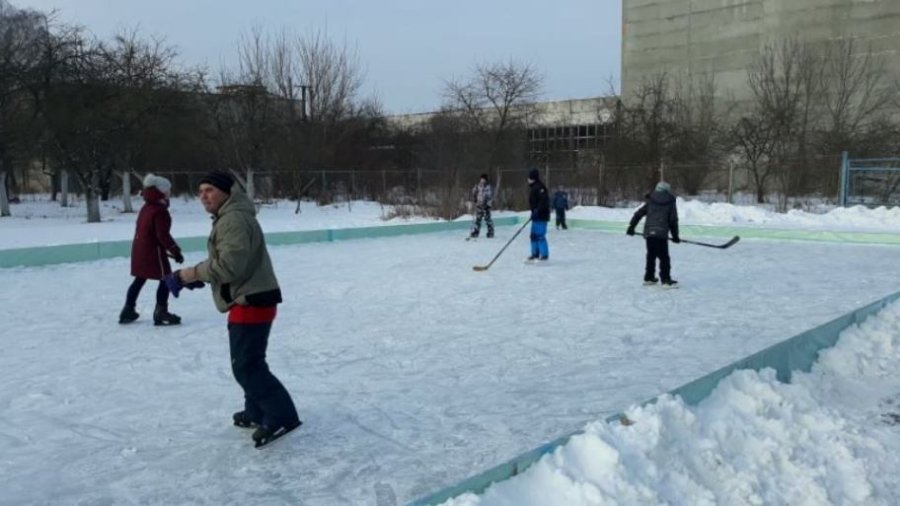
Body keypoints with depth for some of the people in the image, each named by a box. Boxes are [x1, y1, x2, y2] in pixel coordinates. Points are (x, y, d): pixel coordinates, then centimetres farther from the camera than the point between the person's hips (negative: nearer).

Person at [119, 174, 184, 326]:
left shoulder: (145, 208, 12)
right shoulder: (160, 211, -18)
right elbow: (163, 235, -22)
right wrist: (175, 251, -17)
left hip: (139, 249, 10)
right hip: (153, 251, -10)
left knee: (139, 280, 19)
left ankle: (128, 310, 27)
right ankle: (161, 312, -3)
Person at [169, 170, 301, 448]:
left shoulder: (234, 219, -17)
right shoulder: (228, 217, 19)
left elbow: (229, 265, -25)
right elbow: (224, 264, 23)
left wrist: (195, 272, -13)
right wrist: (198, 276, 10)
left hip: (251, 302, -11)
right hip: (249, 299, 11)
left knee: (246, 365, -9)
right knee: (249, 361, 20)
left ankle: (281, 416, -7)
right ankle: (257, 412, 31)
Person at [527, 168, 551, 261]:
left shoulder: (540, 187, -16)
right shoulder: (534, 187, 16)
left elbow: (544, 201, -25)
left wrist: (537, 211, -28)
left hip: (541, 215, -10)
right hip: (536, 215, 11)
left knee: (540, 235, -10)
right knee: (534, 235, 14)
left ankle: (544, 254, -5)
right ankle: (535, 253, 22)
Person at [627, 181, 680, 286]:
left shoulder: (650, 201, 12)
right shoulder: (670, 203, 6)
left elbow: (638, 213, 9)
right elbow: (673, 221, 6)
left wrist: (631, 227, 16)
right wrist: (675, 236, 14)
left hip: (648, 232, 4)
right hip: (661, 234, -4)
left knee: (651, 255, 17)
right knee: (664, 257, -2)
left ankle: (649, 278, 22)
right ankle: (666, 280, -7)